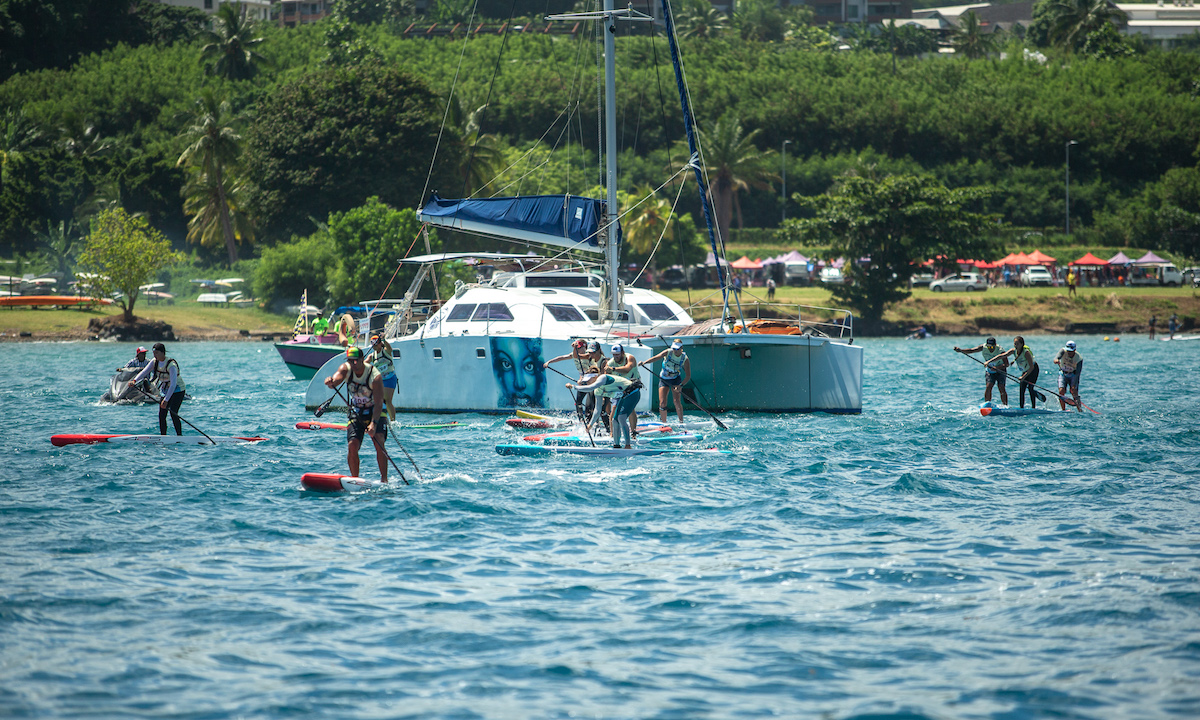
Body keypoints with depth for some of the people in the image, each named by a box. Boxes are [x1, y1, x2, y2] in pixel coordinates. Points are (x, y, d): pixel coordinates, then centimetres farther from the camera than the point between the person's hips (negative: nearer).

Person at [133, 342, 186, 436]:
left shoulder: (171, 365, -28)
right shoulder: (155, 362, -5)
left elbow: (173, 384, -35)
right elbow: (144, 372, -13)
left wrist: (166, 400, -41)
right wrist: (135, 381, -32)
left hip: (178, 390, -7)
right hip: (165, 390, 7)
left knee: (173, 414, -19)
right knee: (162, 415, 0)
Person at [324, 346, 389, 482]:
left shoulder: (375, 376, -25)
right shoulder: (346, 369, -12)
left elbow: (378, 404, -30)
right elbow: (337, 377, -32)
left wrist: (374, 423, -43)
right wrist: (331, 381, -57)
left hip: (374, 411, -4)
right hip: (356, 412, 4)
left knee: (378, 442, -22)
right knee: (352, 445, -11)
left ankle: (384, 479, -17)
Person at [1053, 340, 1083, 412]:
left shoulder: (1079, 358, -24)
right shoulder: (1063, 351, -19)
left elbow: (1077, 373, -26)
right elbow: (1057, 357, -38)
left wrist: (1073, 386, -33)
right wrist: (1056, 360, -64)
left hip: (1073, 375, -2)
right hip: (1063, 374, 2)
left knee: (1074, 392, -19)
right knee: (1061, 391, -15)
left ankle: (1080, 410, -11)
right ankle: (1063, 410, -2)